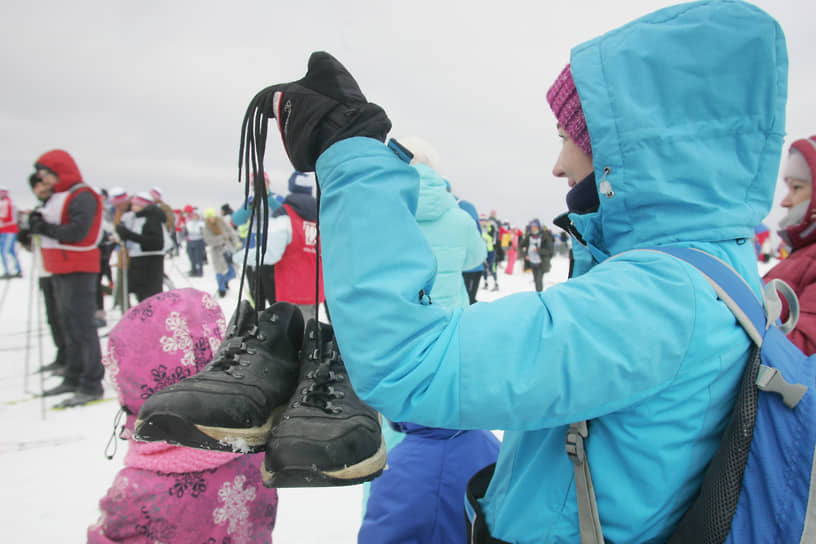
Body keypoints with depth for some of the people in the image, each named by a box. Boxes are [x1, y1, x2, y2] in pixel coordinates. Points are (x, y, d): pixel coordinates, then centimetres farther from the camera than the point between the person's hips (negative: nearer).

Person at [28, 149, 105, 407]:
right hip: (61, 269, 10)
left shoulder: (82, 197, -13)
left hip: (78, 270, -10)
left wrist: (44, 227, -14)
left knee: (82, 325, -9)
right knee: (68, 324, 15)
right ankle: (74, 378, 27)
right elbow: (54, 228, 17)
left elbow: (76, 232, -22)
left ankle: (92, 384, -4)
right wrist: (37, 223, -3)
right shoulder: (57, 196, 18)